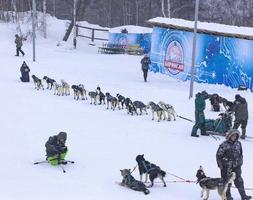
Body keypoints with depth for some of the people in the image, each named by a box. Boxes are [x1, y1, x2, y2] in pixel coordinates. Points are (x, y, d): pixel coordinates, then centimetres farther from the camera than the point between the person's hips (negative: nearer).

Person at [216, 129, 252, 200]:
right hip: (226, 167, -4)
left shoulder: (238, 144, 6)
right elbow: (218, 155, -6)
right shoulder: (224, 144, -10)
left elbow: (241, 154, 18)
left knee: (239, 181, 4)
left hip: (236, 167, 4)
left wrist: (240, 162, 12)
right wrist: (220, 165, -7)